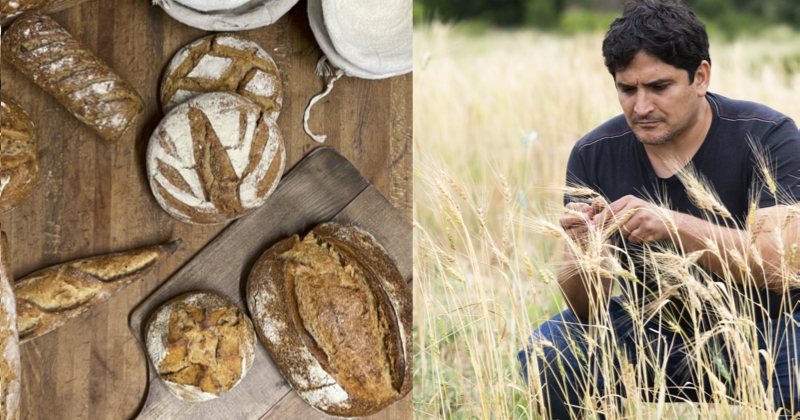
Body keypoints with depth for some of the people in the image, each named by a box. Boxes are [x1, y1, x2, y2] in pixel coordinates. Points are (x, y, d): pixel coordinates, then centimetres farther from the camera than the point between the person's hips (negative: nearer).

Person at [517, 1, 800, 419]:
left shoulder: (766, 136, -15)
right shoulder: (594, 156, -6)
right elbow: (585, 307, -6)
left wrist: (676, 226, -40)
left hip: (764, 326, -3)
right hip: (651, 332, 3)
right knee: (545, 354, -23)